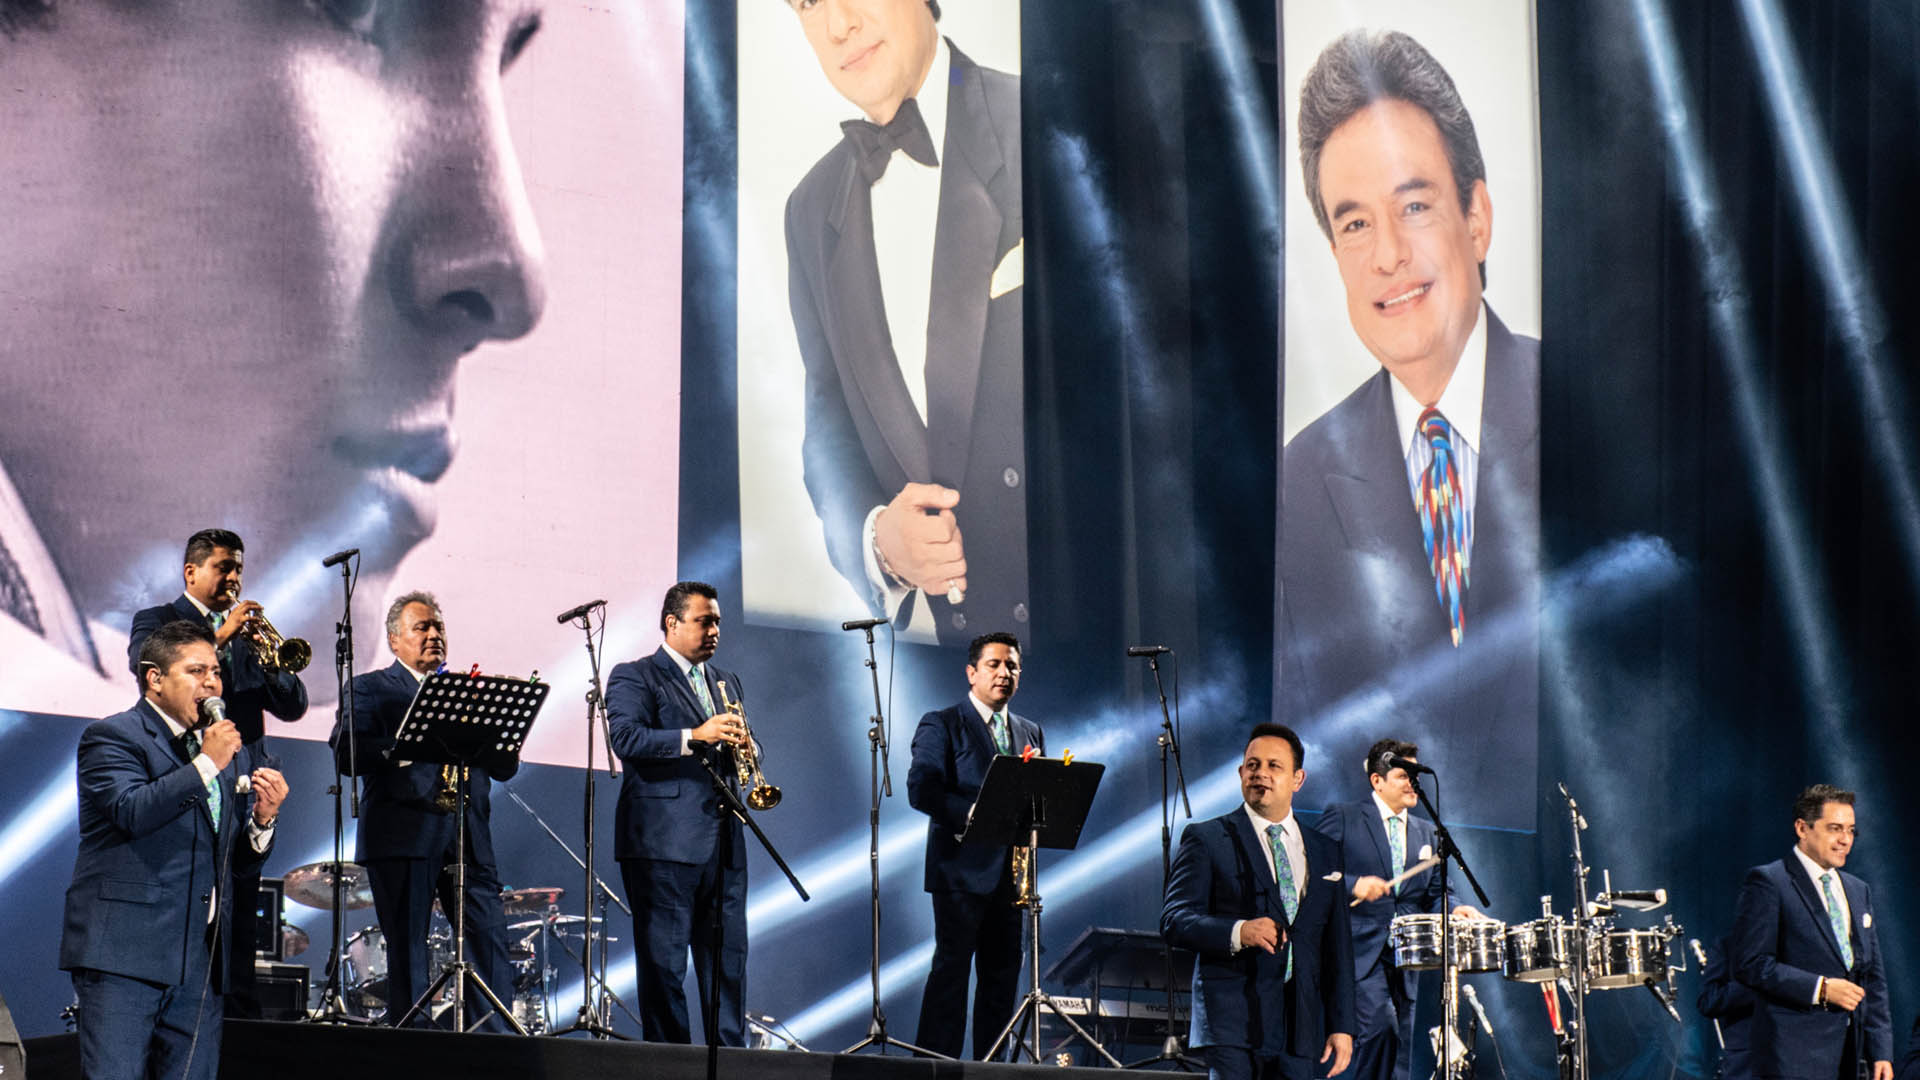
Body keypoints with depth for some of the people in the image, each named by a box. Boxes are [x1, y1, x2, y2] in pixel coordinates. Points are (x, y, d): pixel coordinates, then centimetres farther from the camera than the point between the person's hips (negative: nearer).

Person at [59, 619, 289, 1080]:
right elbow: (131, 810, -19)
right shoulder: (111, 737, 0)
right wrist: (206, 764, -16)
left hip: (200, 960, 6)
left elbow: (244, 860, 19)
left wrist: (263, 818, -1)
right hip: (124, 952, -6)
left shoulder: (233, 756, 20)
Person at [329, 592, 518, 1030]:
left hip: (469, 836, 4)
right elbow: (347, 754, -8)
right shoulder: (369, 690, 9)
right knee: (408, 948, -4)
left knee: (491, 941, -4)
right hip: (403, 834, -4)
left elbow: (506, 767, 16)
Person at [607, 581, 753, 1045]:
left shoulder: (727, 683, 22)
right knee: (664, 961, -6)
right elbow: (627, 739, -15)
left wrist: (739, 746, -1)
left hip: (724, 844, 7)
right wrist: (696, 736, -23)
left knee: (729, 956, 6)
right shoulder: (634, 677, 0)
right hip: (664, 842, -6)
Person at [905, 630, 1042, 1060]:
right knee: (951, 967, -10)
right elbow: (920, 790, -11)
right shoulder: (941, 725, 1)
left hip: (1008, 872, 6)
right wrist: (973, 814, -23)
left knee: (1003, 972, 5)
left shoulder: (1030, 732, 19)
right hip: (961, 867, -6)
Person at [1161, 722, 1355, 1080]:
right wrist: (1238, 932, -21)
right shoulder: (1206, 839, 5)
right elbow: (1174, 922, -4)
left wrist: (1341, 1026, 10)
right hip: (1232, 1021, -4)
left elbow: (1338, 946, 17)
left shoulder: (1325, 852, 18)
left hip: (1299, 1029, 4)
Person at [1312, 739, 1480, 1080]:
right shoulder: (1342, 819, 1)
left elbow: (1434, 894, 18)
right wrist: (1353, 884, -20)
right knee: (1380, 1026, -25)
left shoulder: (1426, 833, 18)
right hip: (1359, 952, -6)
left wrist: (1454, 908, -3)